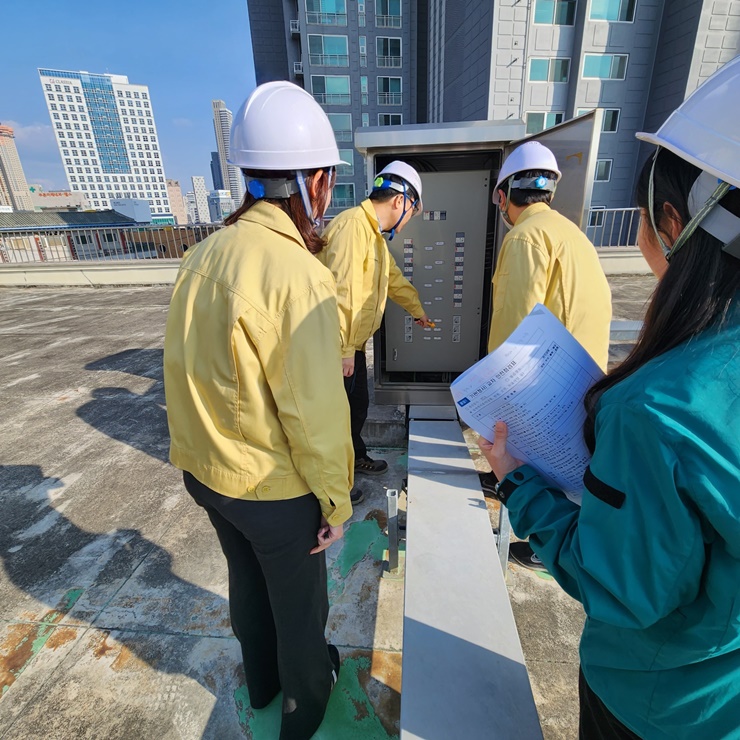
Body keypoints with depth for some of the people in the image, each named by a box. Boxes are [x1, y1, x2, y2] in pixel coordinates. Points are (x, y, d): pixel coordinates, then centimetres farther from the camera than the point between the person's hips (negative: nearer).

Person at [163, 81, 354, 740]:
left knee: (247, 580, 29)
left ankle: (261, 680, 58)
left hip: (205, 470, 7)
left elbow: (199, 368, 1)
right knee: (300, 599, 22)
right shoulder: (298, 274, -26)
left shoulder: (204, 256, -4)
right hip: (277, 487, -6)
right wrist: (336, 500, -10)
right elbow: (316, 412, -25)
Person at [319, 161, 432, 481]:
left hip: (353, 344, 10)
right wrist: (344, 350, -24)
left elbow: (394, 278, 27)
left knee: (358, 406, 22)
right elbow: (340, 290, -27)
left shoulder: (374, 233, 15)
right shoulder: (353, 225, -20)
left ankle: (356, 457, 44)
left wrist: (417, 310, 38)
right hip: (339, 348, -10)